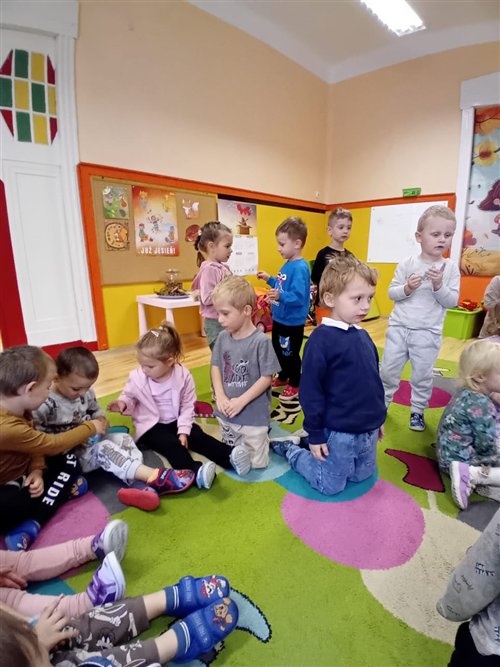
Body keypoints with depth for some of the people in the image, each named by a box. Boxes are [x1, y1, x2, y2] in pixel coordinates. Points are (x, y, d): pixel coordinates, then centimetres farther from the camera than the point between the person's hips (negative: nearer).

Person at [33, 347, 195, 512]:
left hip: (90, 440, 7)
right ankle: (155, 476, -42)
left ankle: (141, 483, -37)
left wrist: (101, 420, -10)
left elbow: (96, 410, 15)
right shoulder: (45, 404, -22)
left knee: (123, 438, -14)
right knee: (103, 449, -30)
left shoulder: (86, 393, -1)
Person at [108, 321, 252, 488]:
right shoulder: (136, 378, -13)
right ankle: (195, 471, -46)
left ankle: (230, 455, -26)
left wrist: (183, 430, -15)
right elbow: (130, 397, 4)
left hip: (176, 422, 2)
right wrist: (123, 403, -21)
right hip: (150, 427, -2)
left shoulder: (183, 376, -15)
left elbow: (187, 406, -9)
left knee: (199, 436, -17)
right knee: (171, 444, -28)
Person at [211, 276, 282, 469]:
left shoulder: (260, 341, -20)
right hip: (226, 414, 6)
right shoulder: (223, 337, -4)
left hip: (253, 416, -5)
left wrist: (241, 401, -18)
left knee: (255, 464, 9)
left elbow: (266, 378, -16)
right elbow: (215, 367, 4)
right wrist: (220, 397, -9)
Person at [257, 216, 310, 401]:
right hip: (279, 318, 10)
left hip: (292, 321, -10)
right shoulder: (288, 264, 6)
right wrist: (269, 279, 13)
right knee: (278, 349, 23)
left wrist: (280, 296, -45)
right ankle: (283, 377, 44)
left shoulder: (300, 268, -25)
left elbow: (299, 296, -32)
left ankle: (295, 384, 28)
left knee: (290, 353, 7)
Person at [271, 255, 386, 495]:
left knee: (362, 476, 24)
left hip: (368, 430, 8)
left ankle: (305, 444, 34)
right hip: (339, 432, -7)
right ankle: (290, 448, 28)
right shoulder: (321, 339, -22)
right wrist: (315, 434, -15)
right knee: (330, 486, 10)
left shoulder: (363, 336, 2)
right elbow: (310, 392, -19)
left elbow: (374, 380, 13)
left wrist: (378, 417, 19)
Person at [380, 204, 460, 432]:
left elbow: (452, 302, -5)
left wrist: (439, 285, -21)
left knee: (422, 375, 10)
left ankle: (417, 410, 30)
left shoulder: (450, 268, -2)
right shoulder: (406, 264, -3)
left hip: (428, 333, 0)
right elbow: (391, 292, -1)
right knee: (388, 370, 11)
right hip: (399, 327, 1)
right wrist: (406, 289, -20)